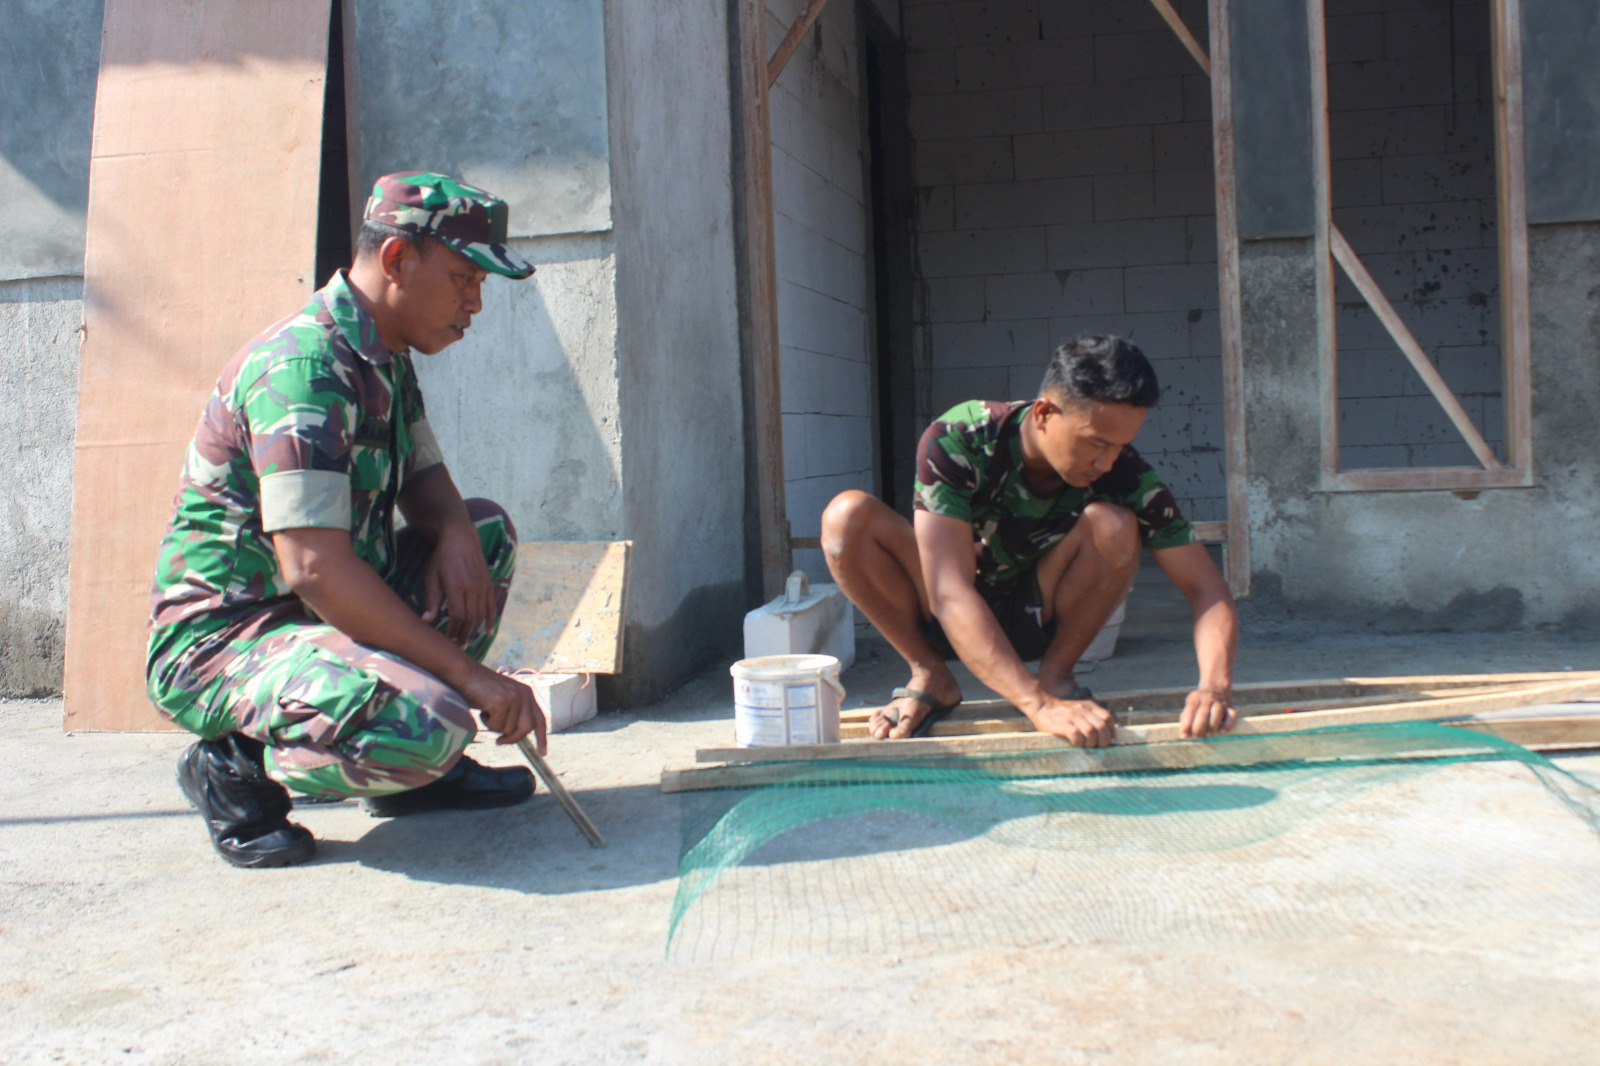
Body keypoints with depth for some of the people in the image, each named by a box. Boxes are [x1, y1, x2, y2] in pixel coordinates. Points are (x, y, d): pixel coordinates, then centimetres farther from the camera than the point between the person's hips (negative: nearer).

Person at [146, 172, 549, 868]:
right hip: (218, 640, -10)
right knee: (425, 726, -33)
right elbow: (315, 569, -29)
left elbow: (425, 481, 18)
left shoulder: (387, 361, 8)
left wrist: (455, 534, -8)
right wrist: (466, 670, -27)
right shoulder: (302, 366, -22)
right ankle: (234, 766, -5)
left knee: (486, 530, 11)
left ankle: (415, 769, 8)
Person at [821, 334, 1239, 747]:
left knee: (1114, 525, -29)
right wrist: (1038, 705, -49)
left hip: (1034, 620, 1)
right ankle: (931, 677, -10)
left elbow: (1207, 588, -20)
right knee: (848, 516, -30)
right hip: (945, 620, -1)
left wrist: (1214, 686, -41)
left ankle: (1055, 674, -7)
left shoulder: (1126, 475, -21)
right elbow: (950, 595, -38)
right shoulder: (956, 441, -30)